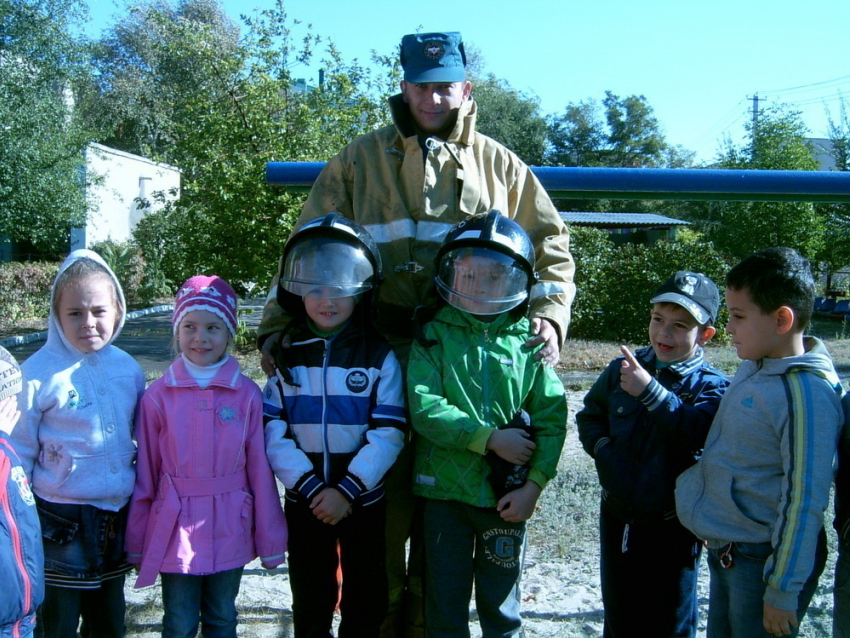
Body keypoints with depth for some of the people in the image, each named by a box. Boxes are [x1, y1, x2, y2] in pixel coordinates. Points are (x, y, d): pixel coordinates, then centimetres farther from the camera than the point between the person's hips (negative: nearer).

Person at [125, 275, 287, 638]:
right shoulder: (159, 396, -7)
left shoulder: (247, 395, -7)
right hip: (175, 529, 0)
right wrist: (136, 543, 5)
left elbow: (260, 471, -2)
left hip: (229, 529, 1)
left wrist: (270, 541, 2)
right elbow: (144, 475, 0)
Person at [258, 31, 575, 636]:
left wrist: (550, 314, -3)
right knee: (385, 478, 3)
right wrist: (277, 325, 1)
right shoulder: (362, 159, 10)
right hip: (381, 344, 0)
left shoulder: (499, 165, 13)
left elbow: (551, 247, 14)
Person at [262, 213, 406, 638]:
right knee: (310, 603, 15)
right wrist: (312, 488, -15)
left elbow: (388, 435, -11)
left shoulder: (379, 358, -5)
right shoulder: (287, 357, 1)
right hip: (305, 502, 2)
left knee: (365, 603, 11)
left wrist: (347, 490, -17)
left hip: (364, 501, -1)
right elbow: (273, 433, -6)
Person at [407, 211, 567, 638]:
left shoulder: (529, 342, -1)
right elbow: (424, 407, -16)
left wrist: (534, 484, -11)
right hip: (445, 490, -1)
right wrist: (490, 437, -19)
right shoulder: (434, 338, -4)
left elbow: (551, 418, -4)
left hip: (507, 495, 1)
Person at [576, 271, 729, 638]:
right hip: (616, 518, 4)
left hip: (673, 527, -4)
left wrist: (650, 391, -34)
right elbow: (590, 415, 13)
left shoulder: (712, 387, -11)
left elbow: (698, 431, -31)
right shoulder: (622, 369, 1)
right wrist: (601, 445, -6)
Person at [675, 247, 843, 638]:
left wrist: (782, 592, -18)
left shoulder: (806, 393, -23)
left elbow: (804, 501, -22)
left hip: (765, 559, -8)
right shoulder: (752, 368, 4)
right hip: (726, 552, 8)